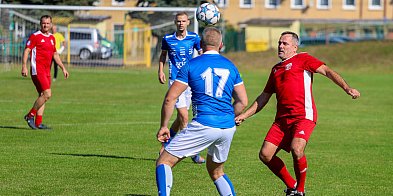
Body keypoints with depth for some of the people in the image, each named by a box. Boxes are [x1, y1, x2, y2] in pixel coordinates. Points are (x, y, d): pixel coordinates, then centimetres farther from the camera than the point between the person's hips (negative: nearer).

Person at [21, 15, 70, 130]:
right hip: (37, 69, -8)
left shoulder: (52, 38, 16)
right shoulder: (35, 36, -6)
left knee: (43, 95, 6)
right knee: (47, 94, -17)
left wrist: (63, 68, 21)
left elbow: (55, 55, 25)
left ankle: (38, 123, 8)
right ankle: (30, 115, -5)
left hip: (47, 71, 8)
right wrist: (24, 67, -19)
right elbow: (26, 51, -9)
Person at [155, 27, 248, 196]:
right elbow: (242, 102, 12)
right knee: (216, 171, 26)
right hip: (228, 128, 5)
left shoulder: (191, 65, 0)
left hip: (203, 125, -5)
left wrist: (163, 126, 6)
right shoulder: (231, 66, 12)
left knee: (164, 162, 2)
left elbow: (170, 98, -3)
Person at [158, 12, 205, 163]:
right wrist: (160, 71, 6)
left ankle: (165, 146, 27)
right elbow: (163, 54, 17)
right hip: (175, 80, -3)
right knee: (183, 116, -13)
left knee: (181, 118, 9)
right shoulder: (168, 39, 1)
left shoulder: (193, 37, 3)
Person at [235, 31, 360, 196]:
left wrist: (347, 88, -21)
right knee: (265, 154, -5)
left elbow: (327, 71, -7)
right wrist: (244, 115, 26)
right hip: (282, 119, 7)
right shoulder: (276, 69, 24)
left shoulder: (302, 59, 4)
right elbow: (263, 98, 31)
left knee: (296, 149, -29)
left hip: (303, 116, -7)